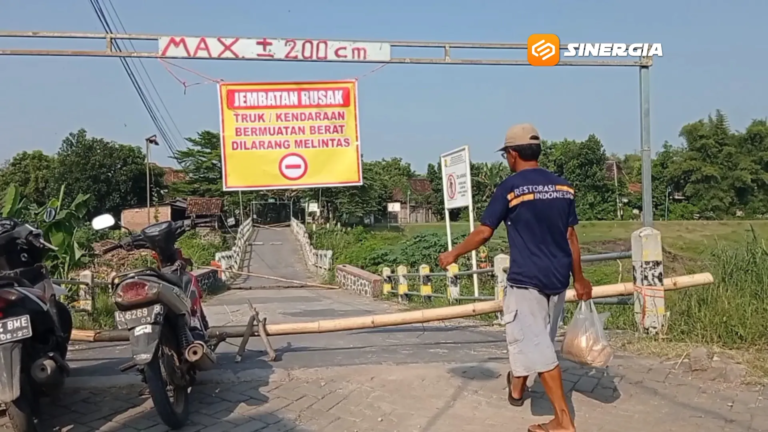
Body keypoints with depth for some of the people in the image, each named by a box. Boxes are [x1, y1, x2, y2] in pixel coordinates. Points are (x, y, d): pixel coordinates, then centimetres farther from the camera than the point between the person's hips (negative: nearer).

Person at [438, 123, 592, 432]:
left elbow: (484, 232, -10)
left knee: (536, 345, -2)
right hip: (557, 279, 7)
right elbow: (571, 236, 8)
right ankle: (517, 387, 45)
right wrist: (578, 278, 17)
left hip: (527, 278, -7)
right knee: (539, 339, 21)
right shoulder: (563, 186, 5)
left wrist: (453, 254, 5)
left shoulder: (510, 187, -11)